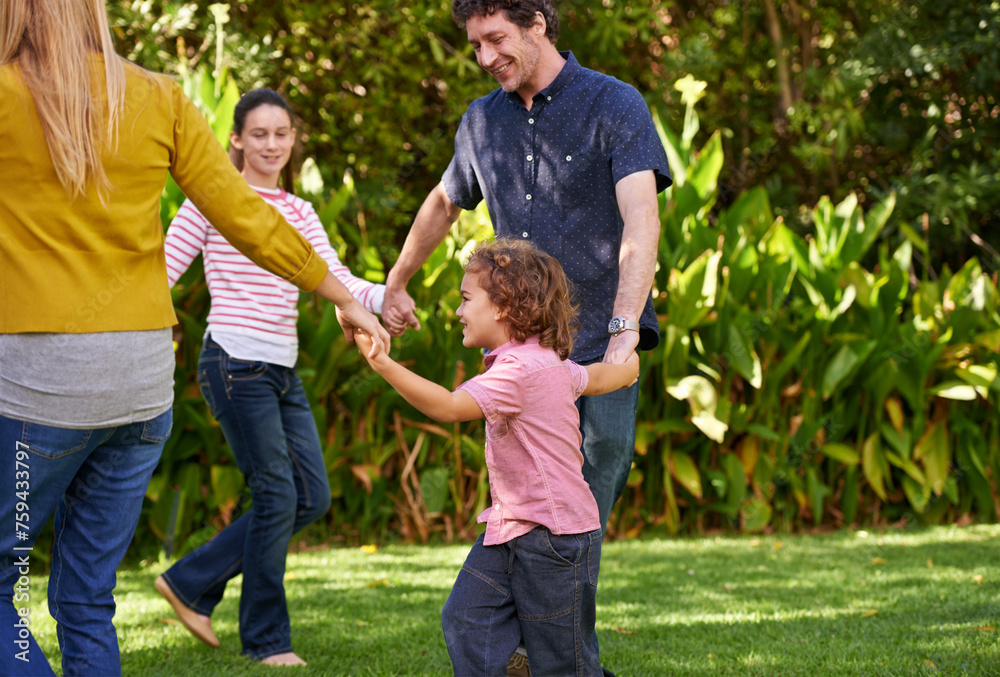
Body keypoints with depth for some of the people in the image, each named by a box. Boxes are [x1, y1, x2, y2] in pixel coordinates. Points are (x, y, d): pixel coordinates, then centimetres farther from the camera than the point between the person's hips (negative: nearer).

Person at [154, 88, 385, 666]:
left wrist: (387, 298, -14)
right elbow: (164, 270, -4)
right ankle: (267, 640, 7)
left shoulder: (300, 212, 15)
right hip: (236, 363, -7)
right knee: (278, 495, -7)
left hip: (284, 369, 7)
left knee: (313, 497, 5)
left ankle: (192, 583, 15)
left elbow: (338, 281, 5)